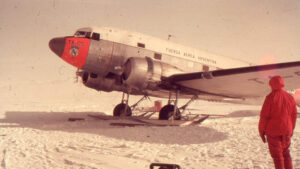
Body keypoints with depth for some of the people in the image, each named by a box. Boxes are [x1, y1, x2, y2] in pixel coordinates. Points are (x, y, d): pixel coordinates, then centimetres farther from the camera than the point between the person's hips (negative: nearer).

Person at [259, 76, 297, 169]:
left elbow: (264, 116, -13)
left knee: (277, 154, 5)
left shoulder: (270, 97, -14)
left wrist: (261, 131, -3)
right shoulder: (290, 97, 2)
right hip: (286, 131, 5)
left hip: (273, 131, -5)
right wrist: (291, 129, 21)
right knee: (285, 152, 19)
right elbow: (294, 115, 10)